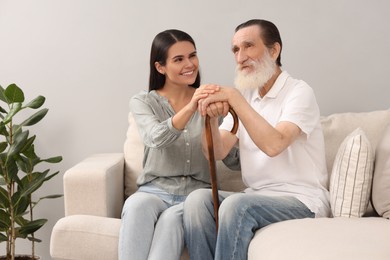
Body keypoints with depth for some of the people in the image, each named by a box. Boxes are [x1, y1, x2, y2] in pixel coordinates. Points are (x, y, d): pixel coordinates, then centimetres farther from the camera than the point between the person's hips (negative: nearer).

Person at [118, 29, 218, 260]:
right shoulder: (143, 102, 5)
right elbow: (156, 139, -18)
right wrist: (190, 108, -35)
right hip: (155, 190, 0)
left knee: (172, 218, -34)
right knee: (136, 206, -35)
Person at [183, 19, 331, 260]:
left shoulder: (299, 92, -7)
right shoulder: (245, 96, 13)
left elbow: (273, 145, -25)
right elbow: (218, 152, 3)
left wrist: (234, 97, -24)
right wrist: (211, 118, -17)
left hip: (301, 201, -6)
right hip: (255, 197, 6)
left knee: (237, 204, -32)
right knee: (198, 199, -20)